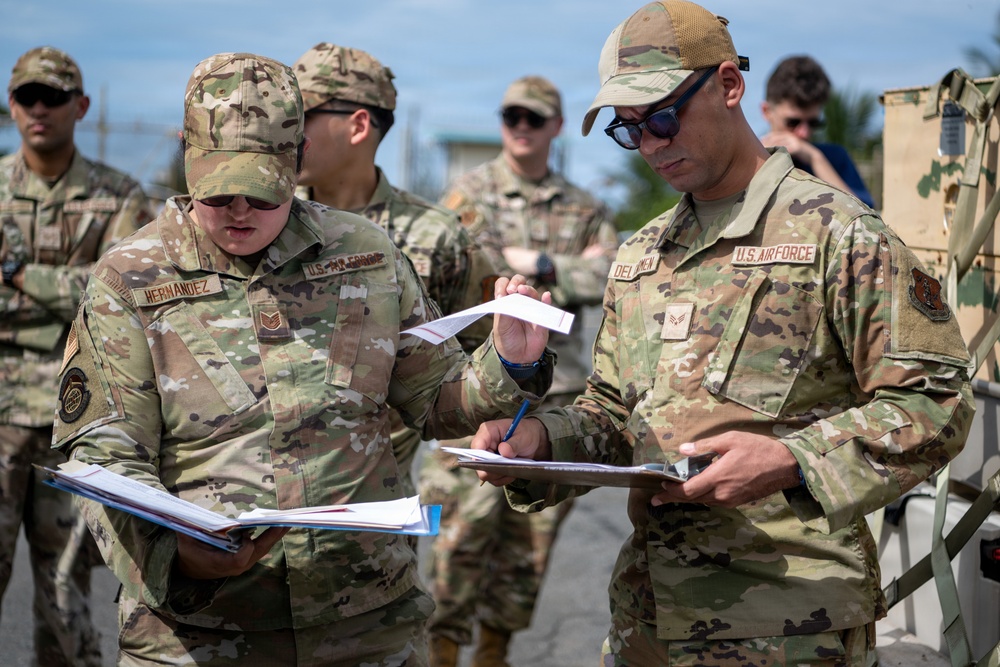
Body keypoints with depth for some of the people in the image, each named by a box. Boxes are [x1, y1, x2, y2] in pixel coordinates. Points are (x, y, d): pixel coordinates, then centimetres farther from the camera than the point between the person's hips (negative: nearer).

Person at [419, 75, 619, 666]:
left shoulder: (584, 208, 13)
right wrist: (571, 270, -9)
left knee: (533, 531, 5)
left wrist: (540, 264, -11)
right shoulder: (468, 194, 4)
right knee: (468, 522, -9)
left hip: (556, 386, 3)